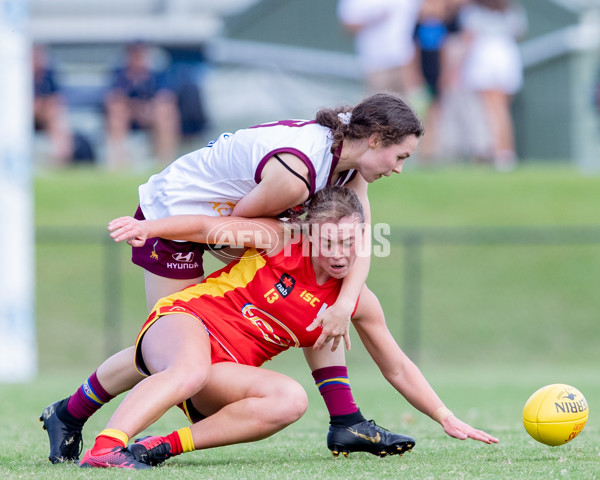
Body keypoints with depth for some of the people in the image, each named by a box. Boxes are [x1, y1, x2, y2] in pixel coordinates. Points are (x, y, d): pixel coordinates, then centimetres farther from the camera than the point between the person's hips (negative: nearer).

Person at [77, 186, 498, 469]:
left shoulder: (359, 301, 6)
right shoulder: (281, 243, -7)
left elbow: (397, 368, 15)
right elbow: (208, 227, -8)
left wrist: (447, 419, 12)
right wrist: (147, 228, -24)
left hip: (227, 369, 5)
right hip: (186, 320, -5)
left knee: (291, 400, -27)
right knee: (191, 370, -42)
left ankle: (164, 447, -28)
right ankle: (104, 448, -58)